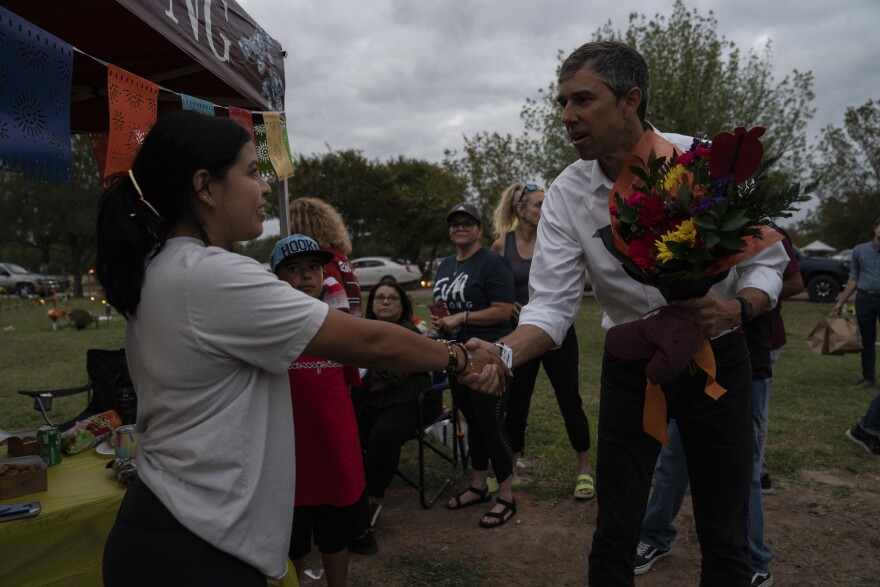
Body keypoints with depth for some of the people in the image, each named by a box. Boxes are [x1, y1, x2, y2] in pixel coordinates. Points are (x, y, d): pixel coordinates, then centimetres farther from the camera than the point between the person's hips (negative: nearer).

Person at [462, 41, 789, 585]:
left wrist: (736, 308, -27)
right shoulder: (567, 194, -12)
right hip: (631, 364, 1)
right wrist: (503, 354, -36)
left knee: (724, 538, 11)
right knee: (614, 535, 9)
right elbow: (552, 305, -17)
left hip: (716, 357, 0)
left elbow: (767, 259, -6)